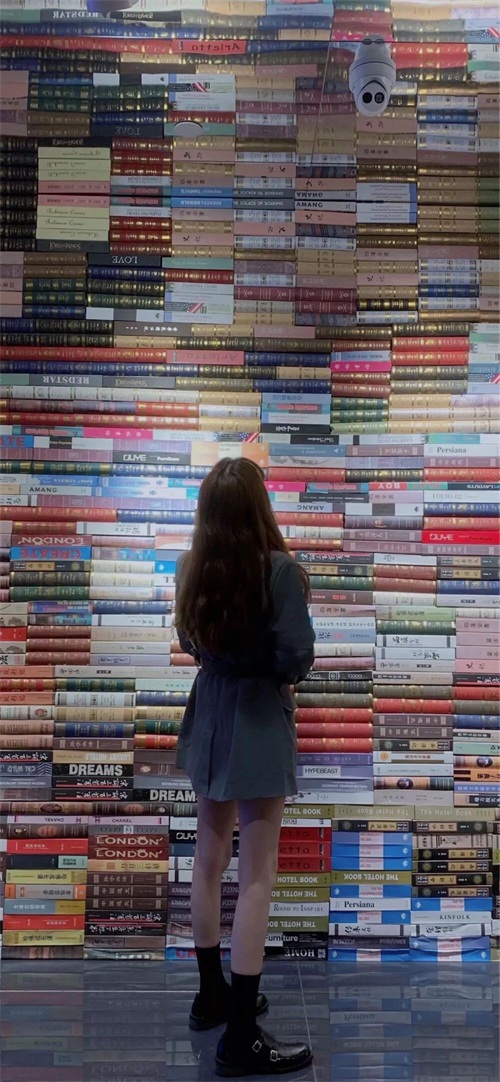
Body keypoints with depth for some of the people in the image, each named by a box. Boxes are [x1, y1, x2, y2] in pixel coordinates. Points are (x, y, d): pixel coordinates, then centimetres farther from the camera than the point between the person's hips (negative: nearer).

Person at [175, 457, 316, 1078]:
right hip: (258, 724, -7)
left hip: (210, 718, 7)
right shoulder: (279, 570, -21)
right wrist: (278, 668, 0)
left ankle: (212, 995, 35)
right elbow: (297, 659, -19)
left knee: (209, 860, 18)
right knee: (257, 877, 1)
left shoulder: (192, 569, -2)